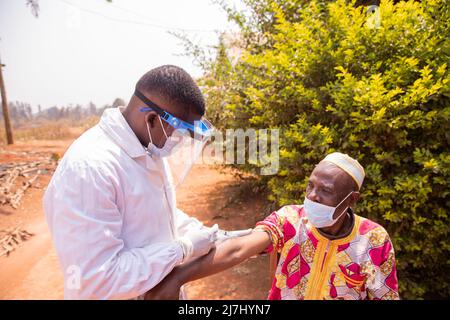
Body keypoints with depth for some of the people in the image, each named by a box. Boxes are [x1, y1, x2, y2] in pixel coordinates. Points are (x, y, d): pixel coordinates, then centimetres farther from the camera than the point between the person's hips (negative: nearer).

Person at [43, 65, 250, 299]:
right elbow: (93, 282, -28)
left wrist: (213, 236, 1)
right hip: (130, 294, -7)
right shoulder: (88, 169, -29)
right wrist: (183, 249, -24)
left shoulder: (149, 148, -2)